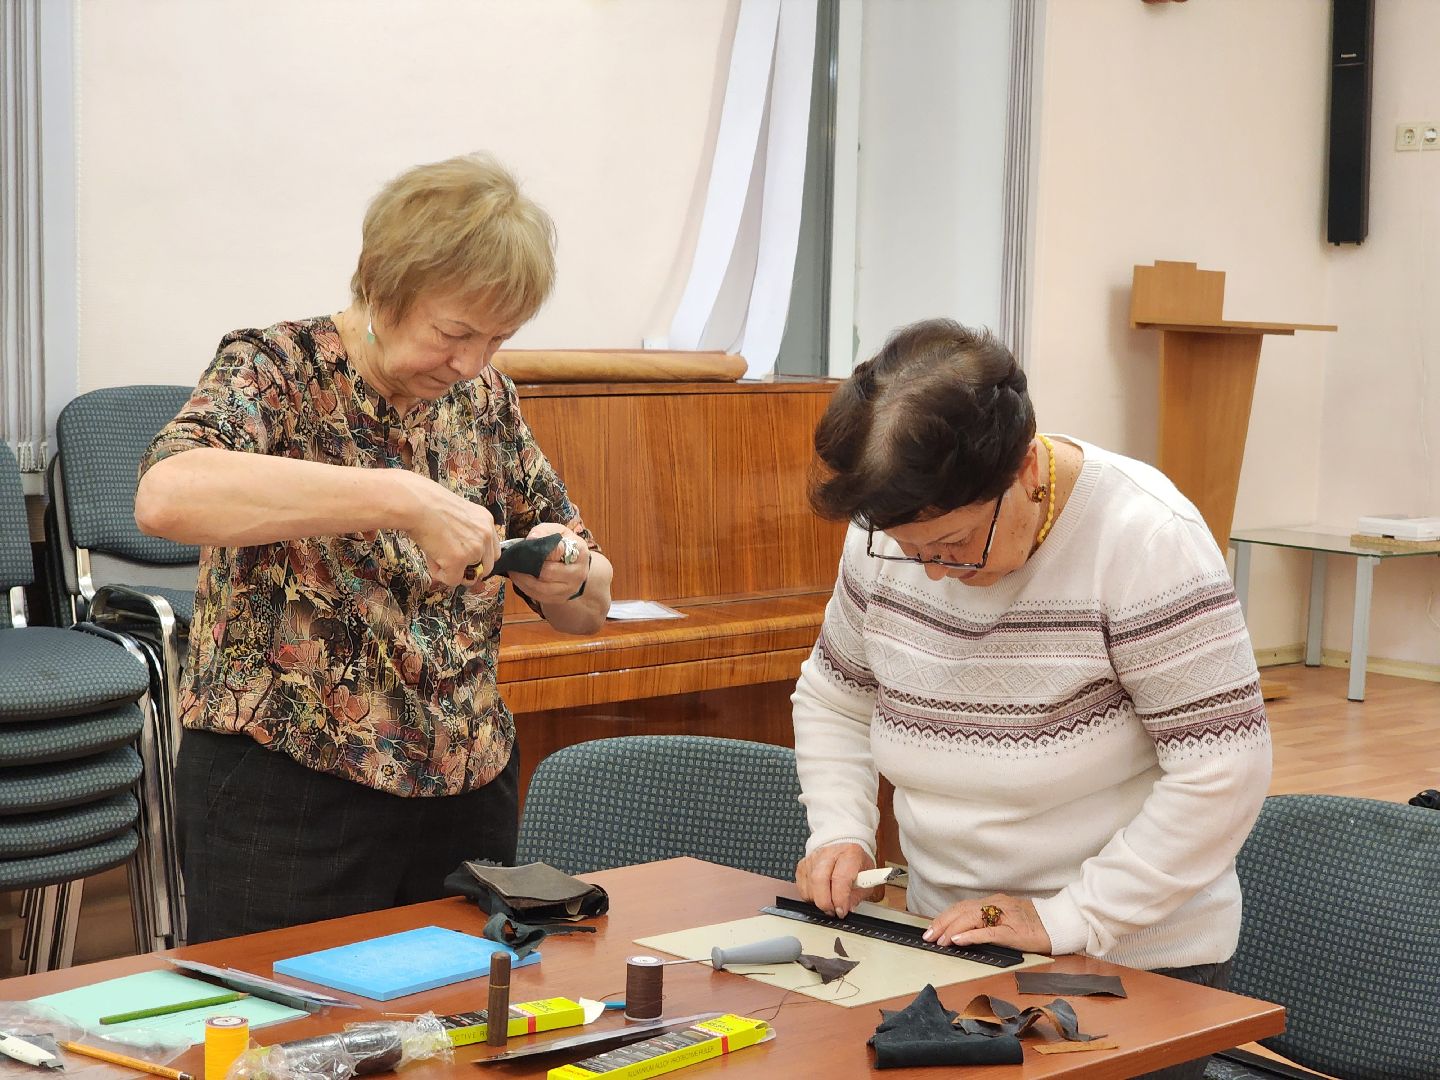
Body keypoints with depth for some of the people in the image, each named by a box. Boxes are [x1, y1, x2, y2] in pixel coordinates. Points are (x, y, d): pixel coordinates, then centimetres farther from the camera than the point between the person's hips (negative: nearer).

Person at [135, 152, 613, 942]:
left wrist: (566, 576, -11)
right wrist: (402, 498, -34)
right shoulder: (276, 372, -9)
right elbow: (166, 495, -32)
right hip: (286, 794, -5)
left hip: (467, 791, 5)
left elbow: (588, 610, 13)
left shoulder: (485, 401, 6)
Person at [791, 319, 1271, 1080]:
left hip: (1136, 954, -5)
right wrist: (840, 832, -5)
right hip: (951, 939, 5)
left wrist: (1070, 919, -23)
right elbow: (833, 701, 11)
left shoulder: (1143, 538, -22)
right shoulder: (888, 535, -6)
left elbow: (1223, 773, -22)